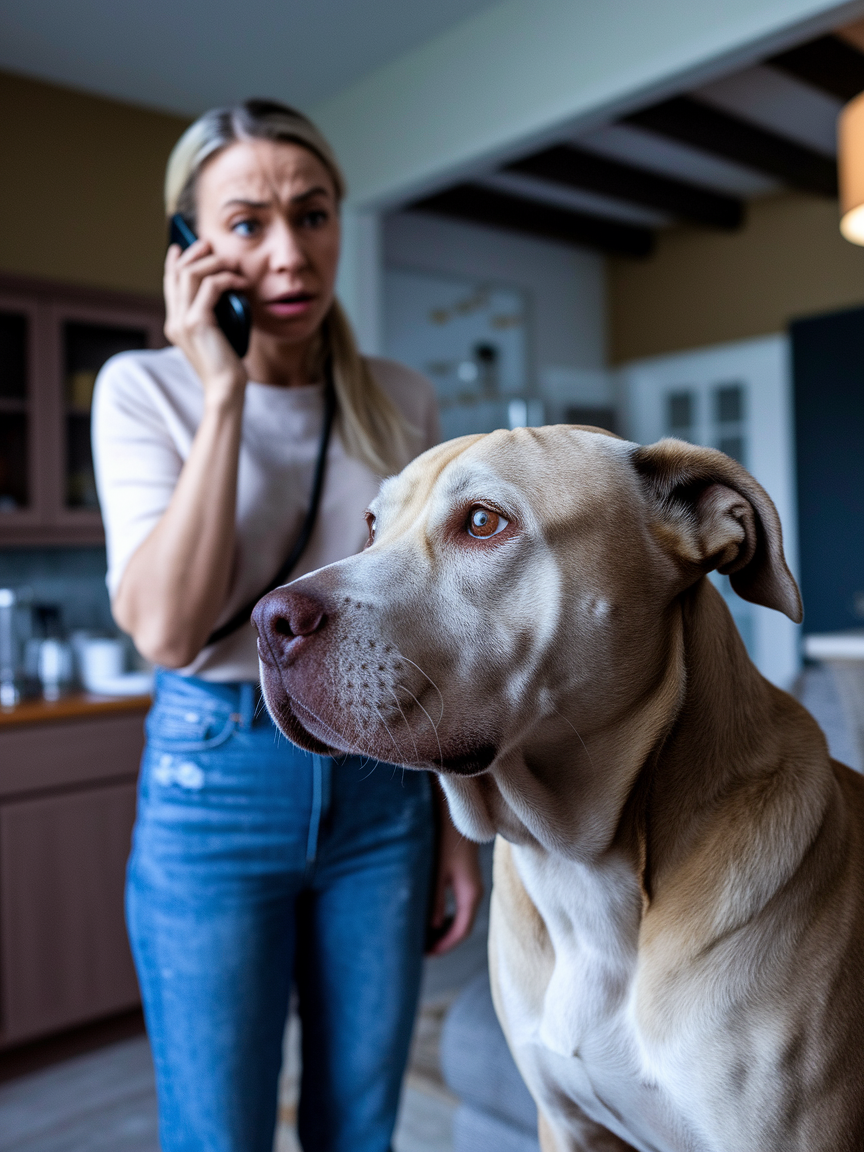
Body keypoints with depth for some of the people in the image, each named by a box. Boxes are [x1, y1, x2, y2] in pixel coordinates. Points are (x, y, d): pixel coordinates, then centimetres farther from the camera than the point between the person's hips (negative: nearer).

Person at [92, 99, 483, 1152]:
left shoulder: (403, 403, 2)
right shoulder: (145, 389, -7)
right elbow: (168, 632, -20)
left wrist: (457, 821, 8)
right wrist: (224, 393, -20)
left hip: (383, 786, 3)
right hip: (217, 784, -2)